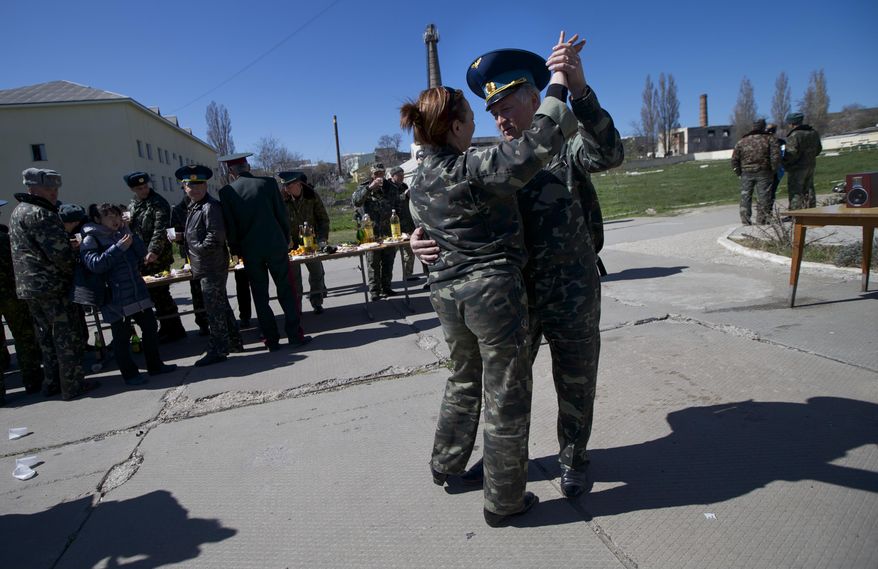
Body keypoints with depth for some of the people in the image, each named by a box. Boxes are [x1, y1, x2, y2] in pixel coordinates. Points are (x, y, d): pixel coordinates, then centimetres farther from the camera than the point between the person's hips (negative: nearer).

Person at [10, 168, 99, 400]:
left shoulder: (18, 211, 14)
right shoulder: (39, 214, -18)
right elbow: (60, 253, -23)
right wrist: (73, 272, -6)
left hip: (28, 286, 10)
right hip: (52, 286, -10)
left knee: (47, 337, 17)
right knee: (67, 337, -1)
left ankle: (51, 383, 25)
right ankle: (73, 385, 5)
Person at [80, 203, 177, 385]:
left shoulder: (121, 234, 14)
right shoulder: (90, 240, -5)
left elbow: (142, 253, 8)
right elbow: (95, 265, -19)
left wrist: (129, 233, -2)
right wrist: (119, 247, -20)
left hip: (138, 293, 7)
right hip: (116, 299, -6)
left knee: (150, 327, 13)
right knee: (121, 337, 2)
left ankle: (155, 365, 26)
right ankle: (129, 373, 14)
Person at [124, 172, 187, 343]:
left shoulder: (158, 203, -8)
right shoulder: (132, 205, 15)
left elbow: (161, 230, -19)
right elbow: (130, 228, 26)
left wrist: (154, 251, -28)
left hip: (156, 258, -7)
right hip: (140, 258, 7)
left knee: (159, 293, -5)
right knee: (155, 294, 11)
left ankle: (174, 329, 5)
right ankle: (167, 328, 20)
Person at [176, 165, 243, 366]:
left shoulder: (210, 206, -15)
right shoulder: (193, 206, 15)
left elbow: (216, 236, -23)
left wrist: (198, 248, -14)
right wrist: (183, 236, 9)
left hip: (212, 267, -10)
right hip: (205, 266, 10)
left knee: (214, 308, -4)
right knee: (221, 305, 17)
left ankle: (218, 350, 4)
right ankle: (233, 342, 28)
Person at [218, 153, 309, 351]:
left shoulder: (226, 192, -3)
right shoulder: (268, 183, -3)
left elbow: (229, 226, -1)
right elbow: (282, 215, -1)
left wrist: (237, 250, 11)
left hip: (250, 251, 1)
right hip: (276, 245, 0)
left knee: (260, 296, 10)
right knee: (286, 291, 7)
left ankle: (271, 340, 14)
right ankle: (295, 335, 9)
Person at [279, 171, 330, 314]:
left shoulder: (312, 196, -7)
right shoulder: (281, 198, -12)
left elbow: (323, 218, 1)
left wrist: (322, 238, -7)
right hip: (290, 243, -1)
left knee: (317, 272, 5)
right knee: (293, 275, 2)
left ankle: (317, 302, 20)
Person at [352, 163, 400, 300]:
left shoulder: (391, 188, 13)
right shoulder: (365, 187, 2)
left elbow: (397, 206, 22)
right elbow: (355, 201, -16)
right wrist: (369, 187, -23)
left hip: (389, 232, 4)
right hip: (372, 233, -4)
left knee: (388, 262, 9)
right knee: (373, 264, -3)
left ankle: (386, 288, 21)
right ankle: (374, 292, 2)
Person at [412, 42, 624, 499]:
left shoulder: (565, 144, -6)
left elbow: (609, 154, -27)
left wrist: (579, 92, -42)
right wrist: (424, 242, -18)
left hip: (571, 297, -3)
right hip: (516, 295, 4)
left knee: (575, 385, 13)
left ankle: (573, 459, 38)